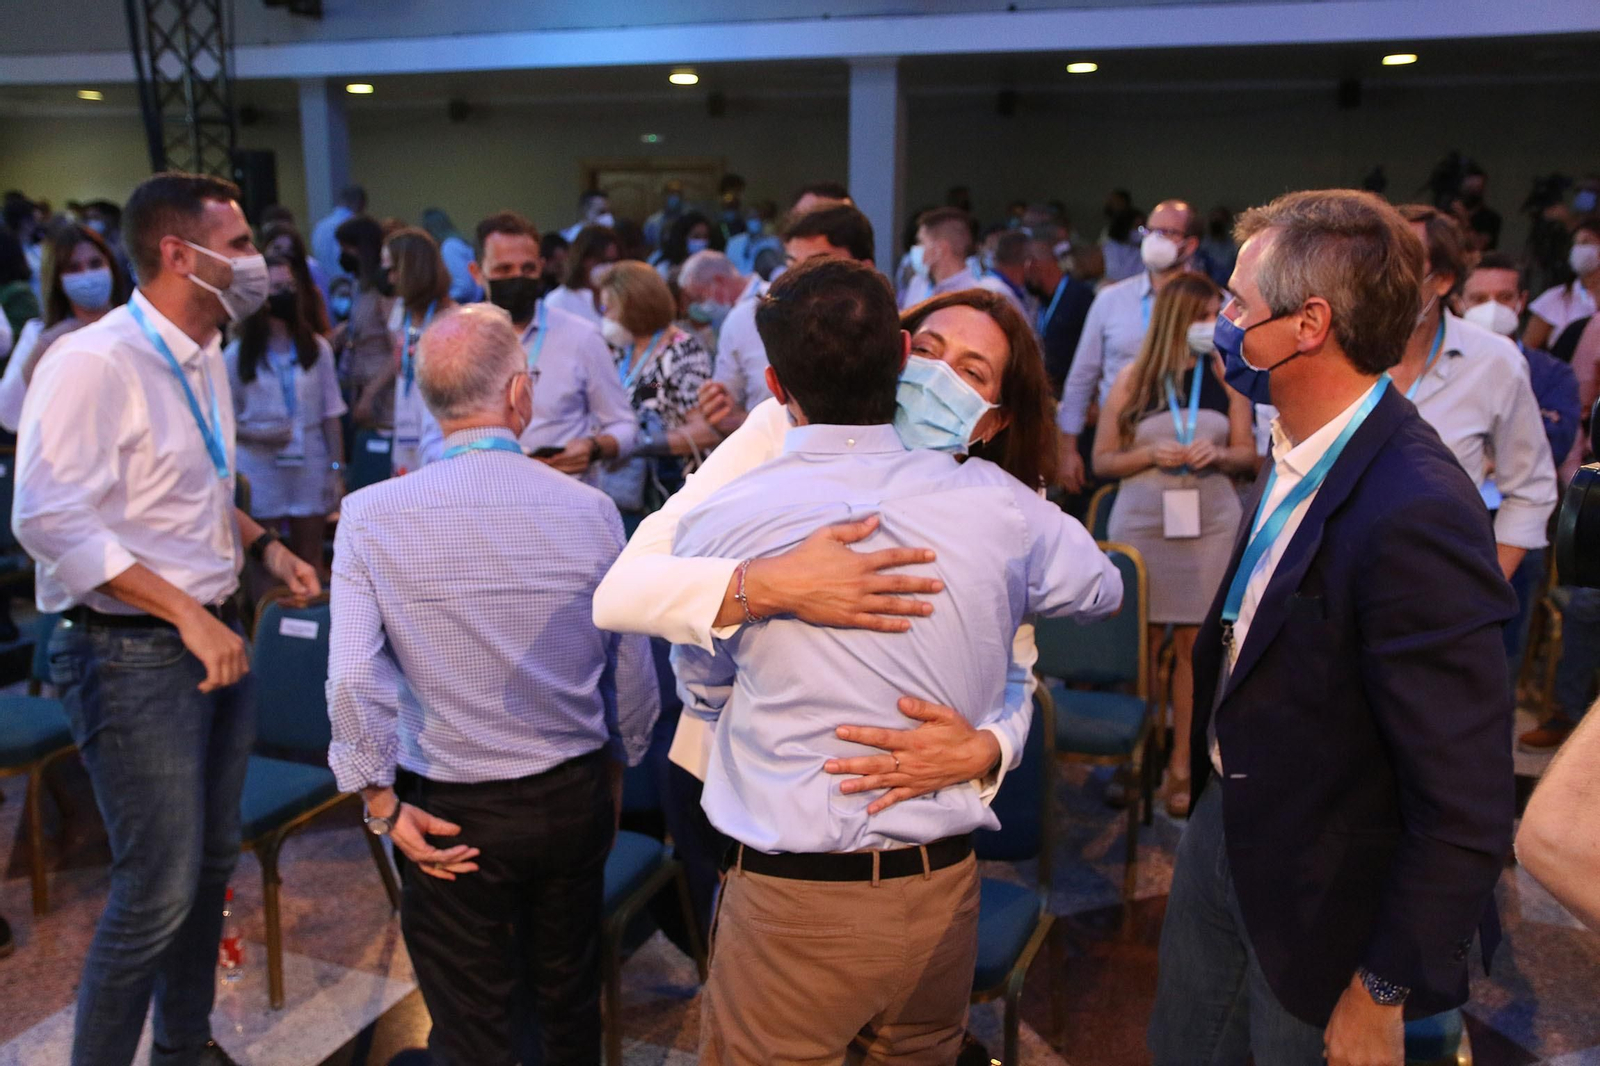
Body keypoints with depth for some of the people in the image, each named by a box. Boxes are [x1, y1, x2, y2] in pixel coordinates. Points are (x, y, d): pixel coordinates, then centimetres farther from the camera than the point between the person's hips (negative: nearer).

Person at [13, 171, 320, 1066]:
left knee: (212, 865, 17)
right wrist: (188, 615, -22)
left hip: (215, 639, 8)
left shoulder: (205, 361, 10)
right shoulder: (94, 363, -17)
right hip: (133, 654, -8)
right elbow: (50, 521, -22)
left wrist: (263, 545, 7)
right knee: (159, 890, -2)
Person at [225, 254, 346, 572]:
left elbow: (331, 414, 5)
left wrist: (336, 469, 1)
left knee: (311, 562, 7)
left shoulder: (317, 349, 5)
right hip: (260, 467, -1)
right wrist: (255, 434, -15)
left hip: (310, 465, 1)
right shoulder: (238, 354, 1)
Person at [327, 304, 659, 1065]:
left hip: (451, 815, -1)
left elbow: (352, 679, -22)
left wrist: (381, 802, -9)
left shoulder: (370, 516, -15)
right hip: (574, 798, 2)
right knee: (570, 1002, 24)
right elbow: (634, 672, -3)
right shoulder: (589, 509, -11)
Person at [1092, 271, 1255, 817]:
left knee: (1195, 643, 2)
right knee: (1143, 643, 2)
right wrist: (1150, 454, -14)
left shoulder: (1226, 376, 6)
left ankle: (1182, 764, 11)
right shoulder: (1132, 379, 2)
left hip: (1211, 522, 1)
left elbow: (1248, 454, 11)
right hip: (1143, 522, -1)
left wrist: (1219, 454, -10)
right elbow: (1102, 461, 3)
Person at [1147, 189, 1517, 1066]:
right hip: (1223, 825, 8)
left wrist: (1384, 995, -16)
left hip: (1321, 903, -7)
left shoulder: (1416, 517, -31)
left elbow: (1466, 813, -26)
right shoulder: (1298, 453, -4)